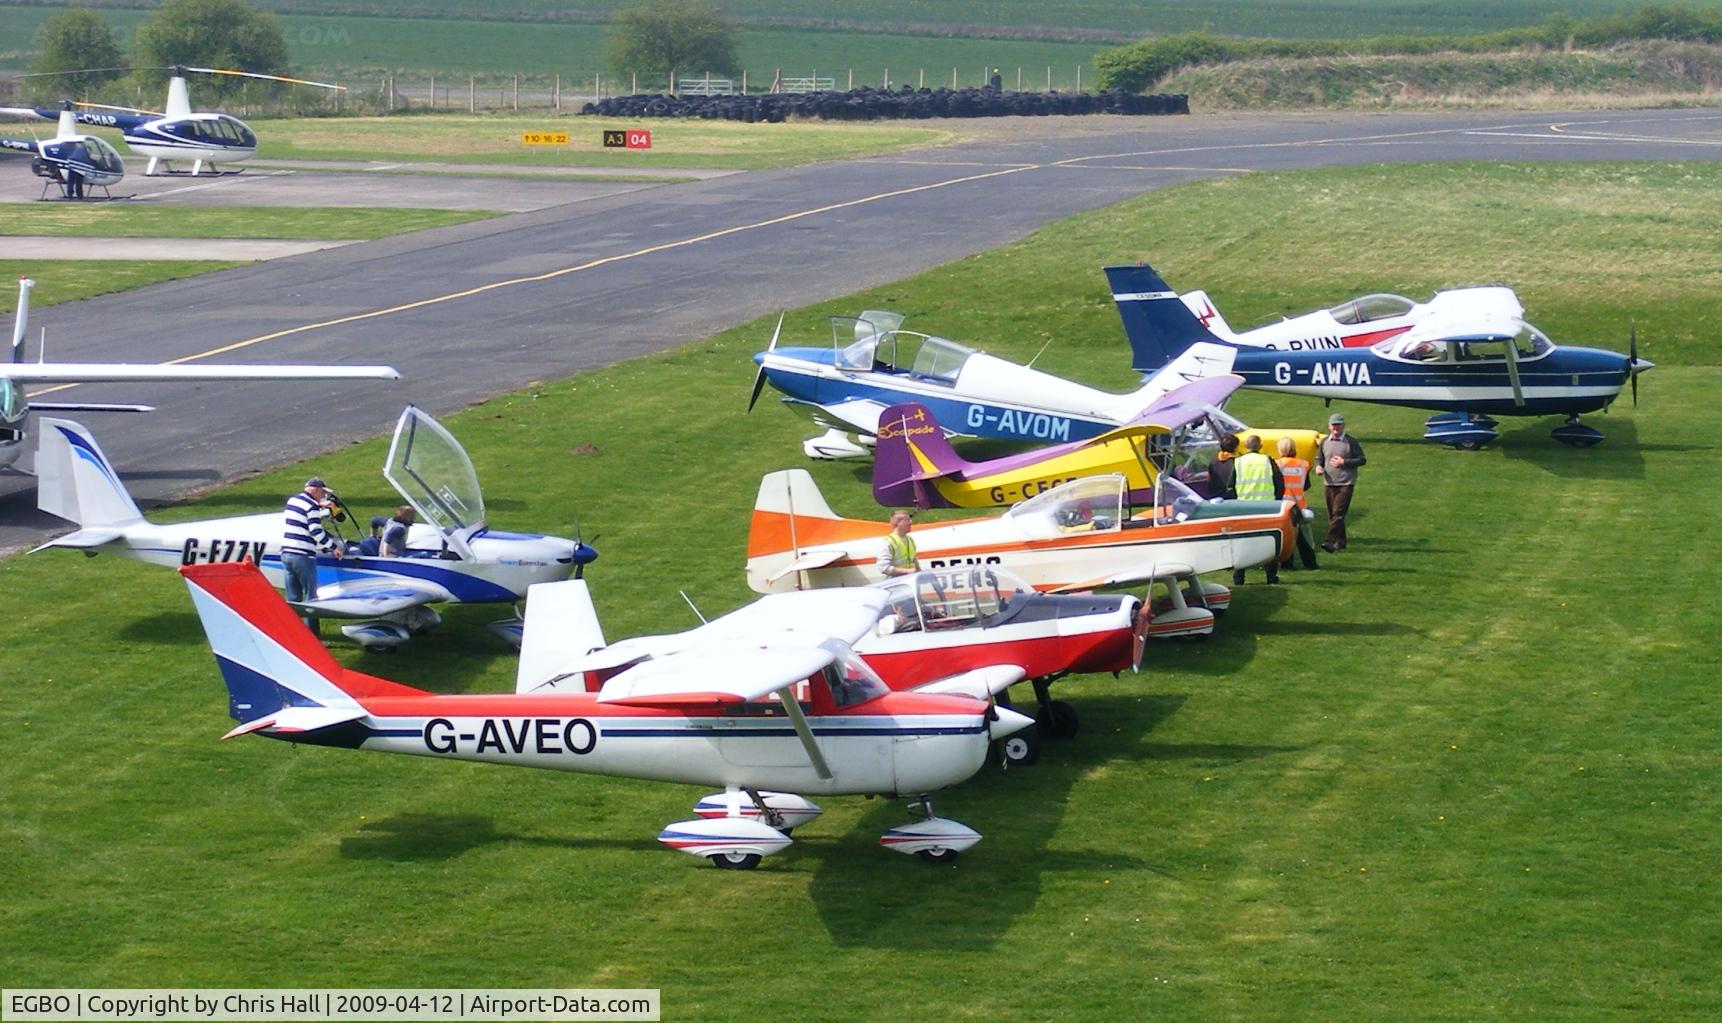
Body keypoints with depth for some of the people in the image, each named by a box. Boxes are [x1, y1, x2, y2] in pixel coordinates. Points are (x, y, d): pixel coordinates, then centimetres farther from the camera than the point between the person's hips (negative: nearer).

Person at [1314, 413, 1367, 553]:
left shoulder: (1351, 442, -2)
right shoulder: (1324, 442, 10)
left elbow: (1362, 459, -2)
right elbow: (1319, 459, 19)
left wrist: (1344, 462, -13)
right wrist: (1318, 467, -4)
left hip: (1346, 483, -5)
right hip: (1329, 483, 5)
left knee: (1338, 513, -15)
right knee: (1332, 514, 8)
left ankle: (1331, 541, -22)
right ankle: (1340, 542, 18)